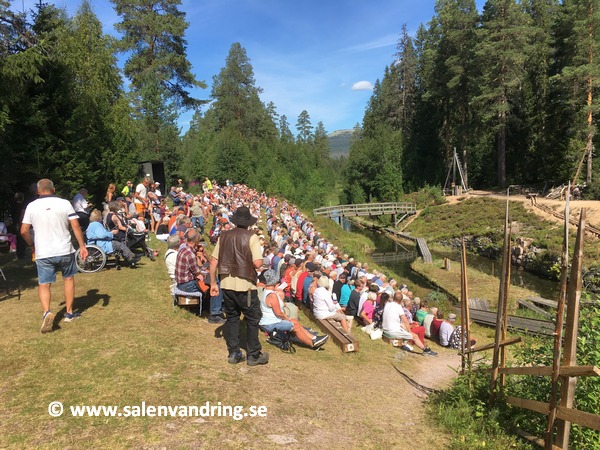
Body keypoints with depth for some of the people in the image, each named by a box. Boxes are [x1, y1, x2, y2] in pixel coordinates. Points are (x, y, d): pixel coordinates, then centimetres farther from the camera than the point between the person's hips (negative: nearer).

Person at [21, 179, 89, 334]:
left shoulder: (32, 206, 1)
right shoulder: (64, 203, -3)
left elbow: (24, 231, 1)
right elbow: (76, 226, -7)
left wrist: (32, 245, 18)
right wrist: (82, 246, 0)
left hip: (43, 253, 0)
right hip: (64, 251, 0)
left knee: (43, 284, 8)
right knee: (68, 278, 19)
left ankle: (47, 312, -17)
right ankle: (69, 313, 24)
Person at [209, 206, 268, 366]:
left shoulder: (224, 236, 4)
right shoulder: (251, 237, -9)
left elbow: (213, 262, 4)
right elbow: (258, 263, -17)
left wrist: (213, 283, 11)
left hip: (226, 283, 4)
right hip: (245, 285, -4)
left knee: (232, 317, 18)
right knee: (252, 319, 10)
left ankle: (234, 353, 24)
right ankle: (253, 355, 17)